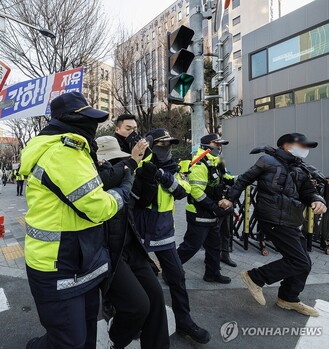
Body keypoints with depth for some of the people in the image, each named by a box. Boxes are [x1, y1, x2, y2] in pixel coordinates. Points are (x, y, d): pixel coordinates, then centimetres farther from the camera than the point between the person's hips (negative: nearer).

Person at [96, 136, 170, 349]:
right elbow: (107, 179, -33)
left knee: (155, 294, 4)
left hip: (130, 248, 7)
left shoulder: (121, 178, 10)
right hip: (107, 253, -7)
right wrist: (131, 161, -19)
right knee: (138, 304, -10)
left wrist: (142, 163, 1)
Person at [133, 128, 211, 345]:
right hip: (139, 231, -3)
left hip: (163, 230, 4)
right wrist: (147, 178, -29)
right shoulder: (141, 166, -9)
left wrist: (166, 177, -24)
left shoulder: (171, 168, 6)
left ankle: (184, 322, 26)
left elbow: (183, 191, -10)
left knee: (177, 276, 7)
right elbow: (137, 200, -16)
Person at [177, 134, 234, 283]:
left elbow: (223, 179, 23)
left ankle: (213, 273, 35)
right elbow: (196, 191, -27)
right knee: (192, 246, 0)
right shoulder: (200, 165, -19)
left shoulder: (215, 164, 12)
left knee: (214, 245, 18)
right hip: (199, 215, -9)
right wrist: (214, 207, -26)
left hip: (213, 215, 9)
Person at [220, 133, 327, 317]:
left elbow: (309, 192, 11)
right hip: (275, 220, -9)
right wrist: (231, 199, -3)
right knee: (299, 262, -8)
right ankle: (255, 277, 6)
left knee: (304, 263, 16)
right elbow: (245, 179, -1)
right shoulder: (269, 161, -5)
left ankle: (288, 298, 36)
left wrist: (318, 200, -12)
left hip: (291, 223, 9)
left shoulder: (301, 170, 15)